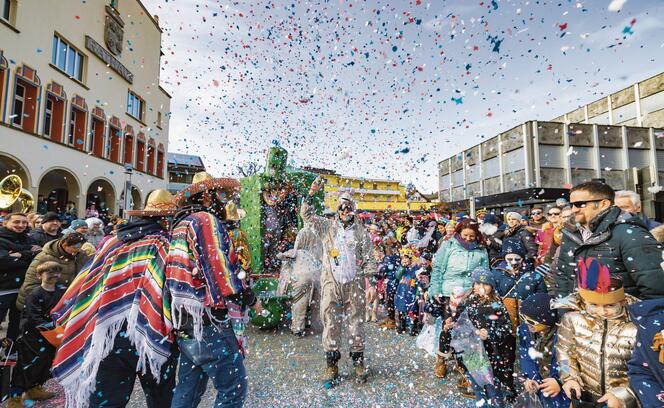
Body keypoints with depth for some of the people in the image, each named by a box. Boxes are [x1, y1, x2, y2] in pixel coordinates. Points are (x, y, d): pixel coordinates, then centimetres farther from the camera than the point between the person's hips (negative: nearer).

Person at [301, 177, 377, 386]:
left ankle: (359, 363, 26)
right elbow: (306, 214, 0)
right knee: (331, 324, 6)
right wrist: (311, 194, -10)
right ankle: (331, 366, 20)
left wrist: (371, 282, -1)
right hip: (331, 283, 0)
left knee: (356, 323, 9)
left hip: (355, 284, 0)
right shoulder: (327, 227, 6)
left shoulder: (361, 232, 6)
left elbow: (369, 259, 6)